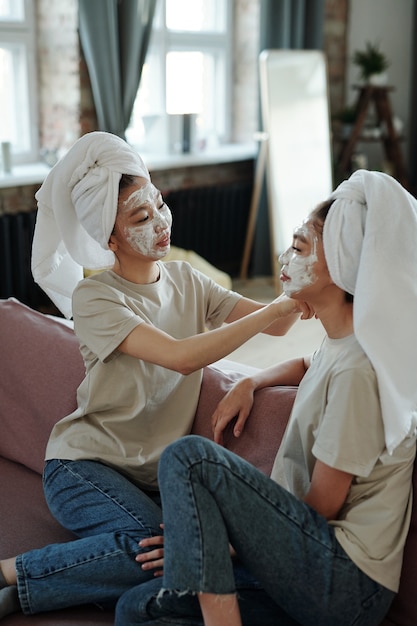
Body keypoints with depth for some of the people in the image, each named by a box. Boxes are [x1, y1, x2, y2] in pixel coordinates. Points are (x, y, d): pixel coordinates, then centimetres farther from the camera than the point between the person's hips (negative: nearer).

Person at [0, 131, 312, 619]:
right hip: (85, 467, -6)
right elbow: (181, 357, -26)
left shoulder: (185, 281, 8)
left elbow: (275, 323, -1)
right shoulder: (94, 298, -12)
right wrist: (272, 311, -27)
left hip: (152, 478, 6)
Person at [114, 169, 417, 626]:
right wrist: (249, 383, 16)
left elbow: (321, 507, -14)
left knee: (189, 456, -21)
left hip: (343, 584, -9)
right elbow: (309, 367, 37)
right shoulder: (342, 343, 10)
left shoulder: (358, 368, -18)